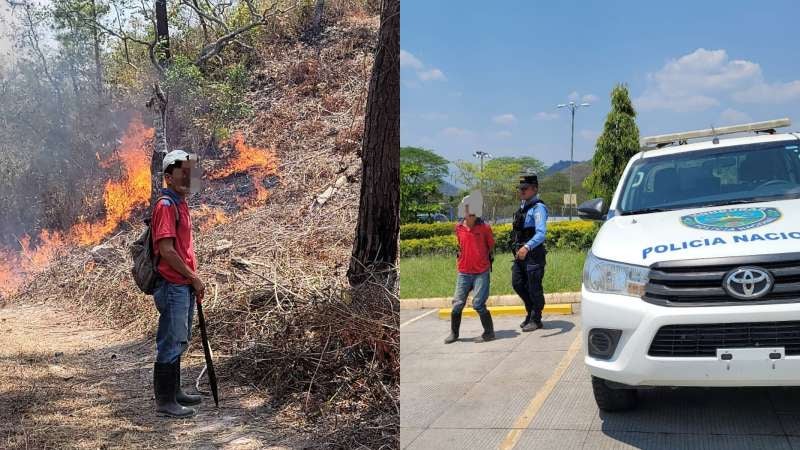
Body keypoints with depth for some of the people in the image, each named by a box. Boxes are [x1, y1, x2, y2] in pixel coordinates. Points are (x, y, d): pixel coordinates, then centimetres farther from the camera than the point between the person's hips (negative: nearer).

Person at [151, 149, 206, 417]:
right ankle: (165, 400, 5)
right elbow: (166, 250, -20)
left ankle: (174, 391, 29)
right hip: (172, 286, -10)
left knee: (179, 341, 17)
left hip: (184, 286, 10)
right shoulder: (166, 205, -15)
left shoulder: (181, 204, 15)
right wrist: (194, 277, -14)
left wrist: (194, 279, 16)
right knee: (171, 342, -4)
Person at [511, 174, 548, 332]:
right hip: (520, 253, 8)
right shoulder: (522, 206, 12)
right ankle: (531, 312, 29)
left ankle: (535, 320, 16)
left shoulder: (538, 208, -15)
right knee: (517, 283, 11)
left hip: (533, 254, -8)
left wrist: (527, 247, -41)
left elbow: (541, 233, -28)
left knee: (534, 288, 2)